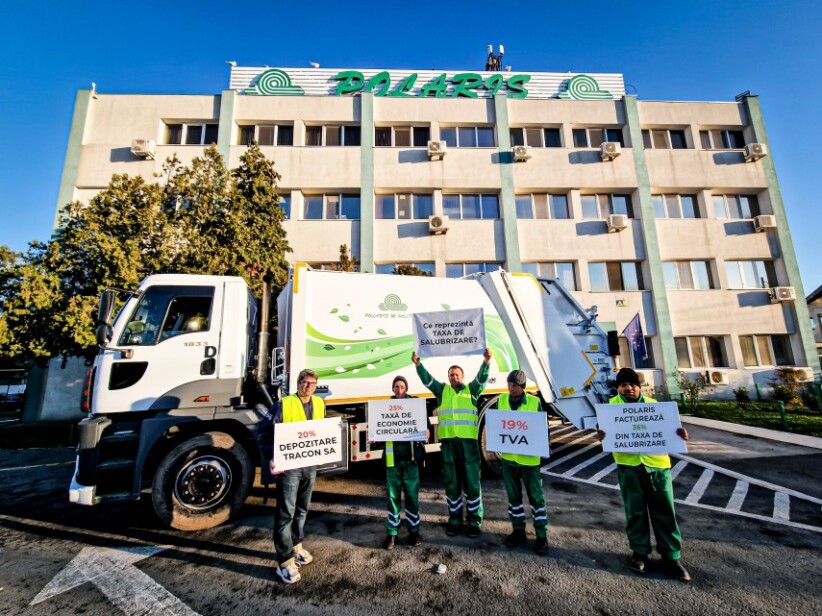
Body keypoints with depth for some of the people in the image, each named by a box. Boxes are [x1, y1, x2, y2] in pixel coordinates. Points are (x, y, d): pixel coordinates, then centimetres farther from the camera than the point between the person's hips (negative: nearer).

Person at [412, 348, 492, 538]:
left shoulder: (471, 390, 8)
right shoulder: (442, 390, 11)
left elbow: (482, 378, -7)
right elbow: (426, 379, 2)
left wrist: (486, 361, -24)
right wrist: (418, 364, -12)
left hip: (469, 441, -1)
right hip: (448, 442, 2)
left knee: (472, 482, 5)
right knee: (452, 483, 12)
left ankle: (474, 522, 19)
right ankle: (455, 521, 25)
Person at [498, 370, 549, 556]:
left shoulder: (535, 402, -10)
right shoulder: (501, 400, 0)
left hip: (529, 457, -3)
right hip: (508, 456, 3)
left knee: (536, 496, 6)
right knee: (513, 495, 15)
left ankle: (541, 536, 20)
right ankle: (518, 531, 30)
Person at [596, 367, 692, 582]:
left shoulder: (652, 404, 11)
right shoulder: (612, 405, 4)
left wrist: (678, 433, -12)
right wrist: (602, 435, -23)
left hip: (656, 462, 2)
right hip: (629, 464, -2)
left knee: (664, 510, 7)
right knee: (635, 511, 9)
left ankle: (671, 557, 21)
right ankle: (640, 552, 25)